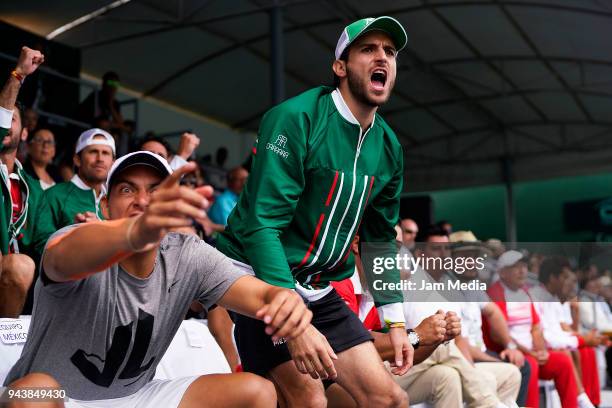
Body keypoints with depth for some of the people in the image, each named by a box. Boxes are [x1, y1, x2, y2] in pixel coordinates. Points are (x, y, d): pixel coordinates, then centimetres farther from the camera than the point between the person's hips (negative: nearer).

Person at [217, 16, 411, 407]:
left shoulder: (388, 146, 5)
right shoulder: (296, 118, -17)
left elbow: (381, 237, 16)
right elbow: (261, 225, -24)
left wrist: (396, 319, 10)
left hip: (320, 293, 7)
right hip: (259, 281, -7)